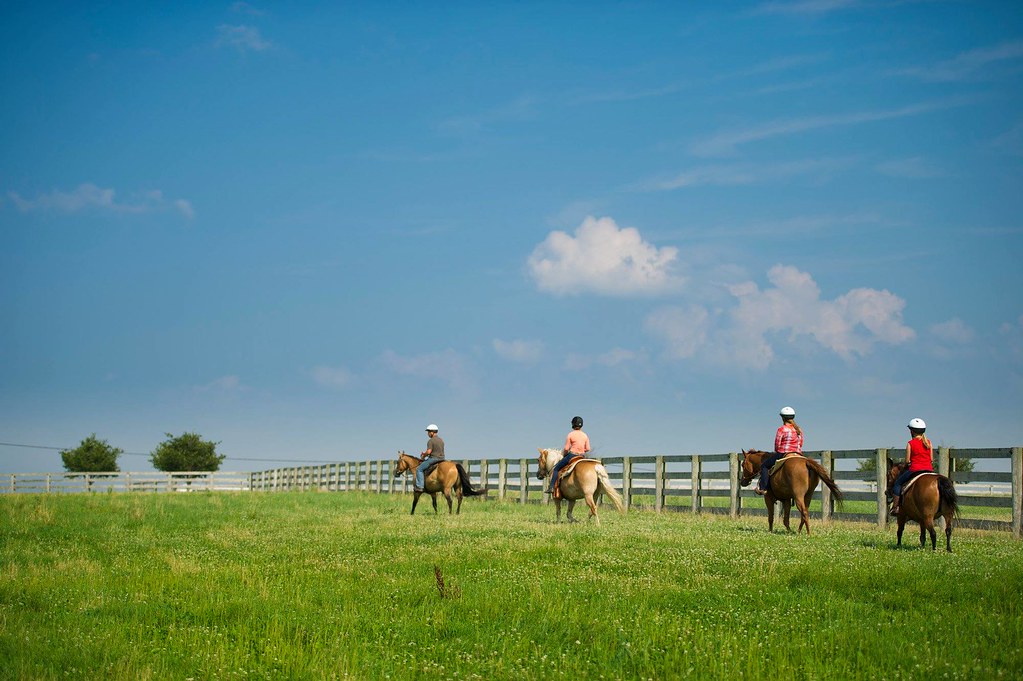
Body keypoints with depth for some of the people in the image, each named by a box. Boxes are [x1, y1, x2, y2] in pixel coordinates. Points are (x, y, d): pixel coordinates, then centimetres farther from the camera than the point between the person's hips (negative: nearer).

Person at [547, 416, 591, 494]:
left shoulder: (571, 434, -7)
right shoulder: (585, 436, 5)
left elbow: (566, 448, -8)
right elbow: (587, 449, 4)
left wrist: (564, 455, 11)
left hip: (571, 455, -4)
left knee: (556, 468, 7)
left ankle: (552, 487, -3)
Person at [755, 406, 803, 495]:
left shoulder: (782, 429, -10)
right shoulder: (799, 430, 11)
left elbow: (777, 444, -8)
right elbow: (800, 444, 15)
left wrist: (777, 452, 11)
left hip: (783, 454, -6)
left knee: (764, 465, 8)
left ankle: (763, 488, -3)